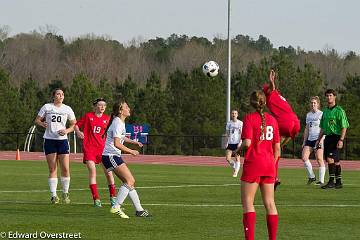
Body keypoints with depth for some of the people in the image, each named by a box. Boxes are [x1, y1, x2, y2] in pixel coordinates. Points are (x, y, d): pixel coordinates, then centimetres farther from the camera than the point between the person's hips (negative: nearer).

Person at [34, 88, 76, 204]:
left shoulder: (67, 109, 5)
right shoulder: (46, 107, 2)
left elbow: (74, 124, 11)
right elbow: (37, 120, 8)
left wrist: (67, 130, -8)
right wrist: (42, 124, -14)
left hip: (62, 140, 1)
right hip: (49, 140, -1)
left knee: (65, 168, -7)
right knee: (52, 169, -1)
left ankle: (65, 193, 9)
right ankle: (54, 195, 4)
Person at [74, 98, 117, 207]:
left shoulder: (107, 118, 8)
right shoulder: (88, 116, 3)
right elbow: (76, 125, 10)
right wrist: (78, 132, -10)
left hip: (103, 148, 2)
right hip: (89, 148, -2)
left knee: (108, 172, -1)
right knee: (92, 172, -11)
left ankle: (113, 197, 14)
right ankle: (96, 199, -8)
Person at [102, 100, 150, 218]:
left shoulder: (120, 122, 15)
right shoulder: (117, 123, -16)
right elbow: (117, 144, -25)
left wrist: (133, 142, 25)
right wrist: (131, 151, -18)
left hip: (114, 156, 10)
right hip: (111, 156, -10)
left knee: (130, 182, 9)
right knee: (129, 181, -16)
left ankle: (139, 210, 12)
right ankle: (116, 207, -18)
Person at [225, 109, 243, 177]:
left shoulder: (240, 123, -2)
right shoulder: (229, 123, 10)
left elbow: (242, 134, -5)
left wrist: (240, 142, -15)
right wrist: (227, 142, 9)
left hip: (237, 143, -3)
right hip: (230, 143, 3)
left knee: (237, 158, -2)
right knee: (228, 158, -5)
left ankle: (236, 171, 9)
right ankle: (234, 167, 19)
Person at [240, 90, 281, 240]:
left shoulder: (249, 118, -8)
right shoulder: (272, 120, 7)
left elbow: (247, 143, -17)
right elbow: (277, 147, 9)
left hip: (253, 163, -5)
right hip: (269, 165, 5)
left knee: (247, 203, -1)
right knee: (269, 203, 10)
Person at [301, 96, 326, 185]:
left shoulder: (321, 114, -3)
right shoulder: (308, 115, 16)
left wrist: (321, 139, -19)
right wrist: (304, 141, 17)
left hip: (319, 139, -6)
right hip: (310, 139, 6)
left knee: (319, 159, -7)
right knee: (304, 157, -6)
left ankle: (321, 180, -3)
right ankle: (311, 177, 6)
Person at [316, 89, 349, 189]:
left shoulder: (339, 110, -7)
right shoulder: (325, 111, 16)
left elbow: (344, 127, -11)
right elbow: (323, 128, 25)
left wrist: (341, 140, -19)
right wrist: (318, 139, 21)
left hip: (335, 137, -7)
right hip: (327, 137, 7)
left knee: (330, 158, -17)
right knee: (335, 161, 10)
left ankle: (331, 182, -15)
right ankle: (338, 182, 14)